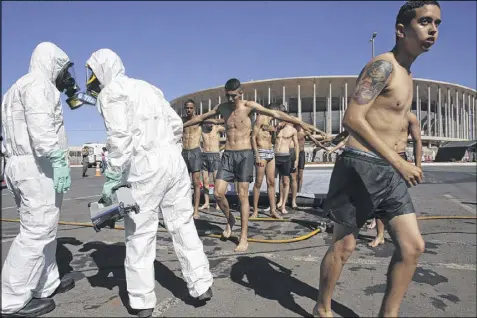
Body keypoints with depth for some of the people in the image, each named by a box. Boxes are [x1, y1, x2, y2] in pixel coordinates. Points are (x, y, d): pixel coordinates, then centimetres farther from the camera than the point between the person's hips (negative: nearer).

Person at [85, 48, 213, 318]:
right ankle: (202, 285, 19)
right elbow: (176, 123, 18)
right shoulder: (147, 87, 22)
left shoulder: (111, 92, 1)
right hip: (174, 159, 7)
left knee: (140, 234, 4)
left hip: (145, 165, -7)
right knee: (184, 224, 12)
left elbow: (120, 137, -13)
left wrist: (112, 178, -9)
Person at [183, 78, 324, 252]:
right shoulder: (222, 107, 7)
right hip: (227, 155, 4)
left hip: (245, 154, -4)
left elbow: (275, 113, -15)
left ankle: (244, 238, 4)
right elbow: (201, 117, 19)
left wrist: (300, 122, -22)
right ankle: (230, 219, 26)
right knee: (218, 193, -4)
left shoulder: (249, 106, -6)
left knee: (243, 195, -4)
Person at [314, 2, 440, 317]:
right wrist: (398, 161, -22)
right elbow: (352, 119, -22)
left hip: (388, 171, 9)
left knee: (413, 245, 5)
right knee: (344, 246, 4)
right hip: (361, 167, -9)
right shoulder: (383, 66, -12)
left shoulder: (406, 74, 19)